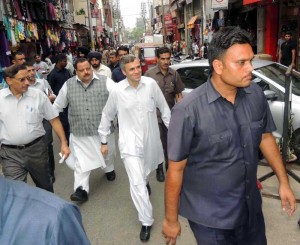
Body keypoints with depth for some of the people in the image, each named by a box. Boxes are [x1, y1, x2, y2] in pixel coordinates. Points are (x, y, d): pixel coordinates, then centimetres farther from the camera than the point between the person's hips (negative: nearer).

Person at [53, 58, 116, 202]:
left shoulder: (105, 81, -7)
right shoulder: (68, 85, 1)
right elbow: (58, 105, 13)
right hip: (80, 132, 0)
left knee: (108, 153, 21)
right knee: (81, 161, 1)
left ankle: (109, 169, 51)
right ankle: (81, 189, 9)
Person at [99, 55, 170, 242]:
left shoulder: (151, 84, -10)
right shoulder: (117, 91, -11)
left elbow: (164, 108, 2)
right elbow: (107, 116, 2)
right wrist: (104, 141, 7)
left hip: (151, 138, 3)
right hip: (130, 142, -2)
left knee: (147, 169, 27)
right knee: (137, 184, -5)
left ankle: (145, 181, 65)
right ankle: (147, 222, 11)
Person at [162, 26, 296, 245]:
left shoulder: (256, 94, -8)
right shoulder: (188, 111, -24)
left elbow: (265, 137, 8)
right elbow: (176, 169, -17)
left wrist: (283, 181, 11)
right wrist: (171, 220, -9)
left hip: (251, 206, 5)